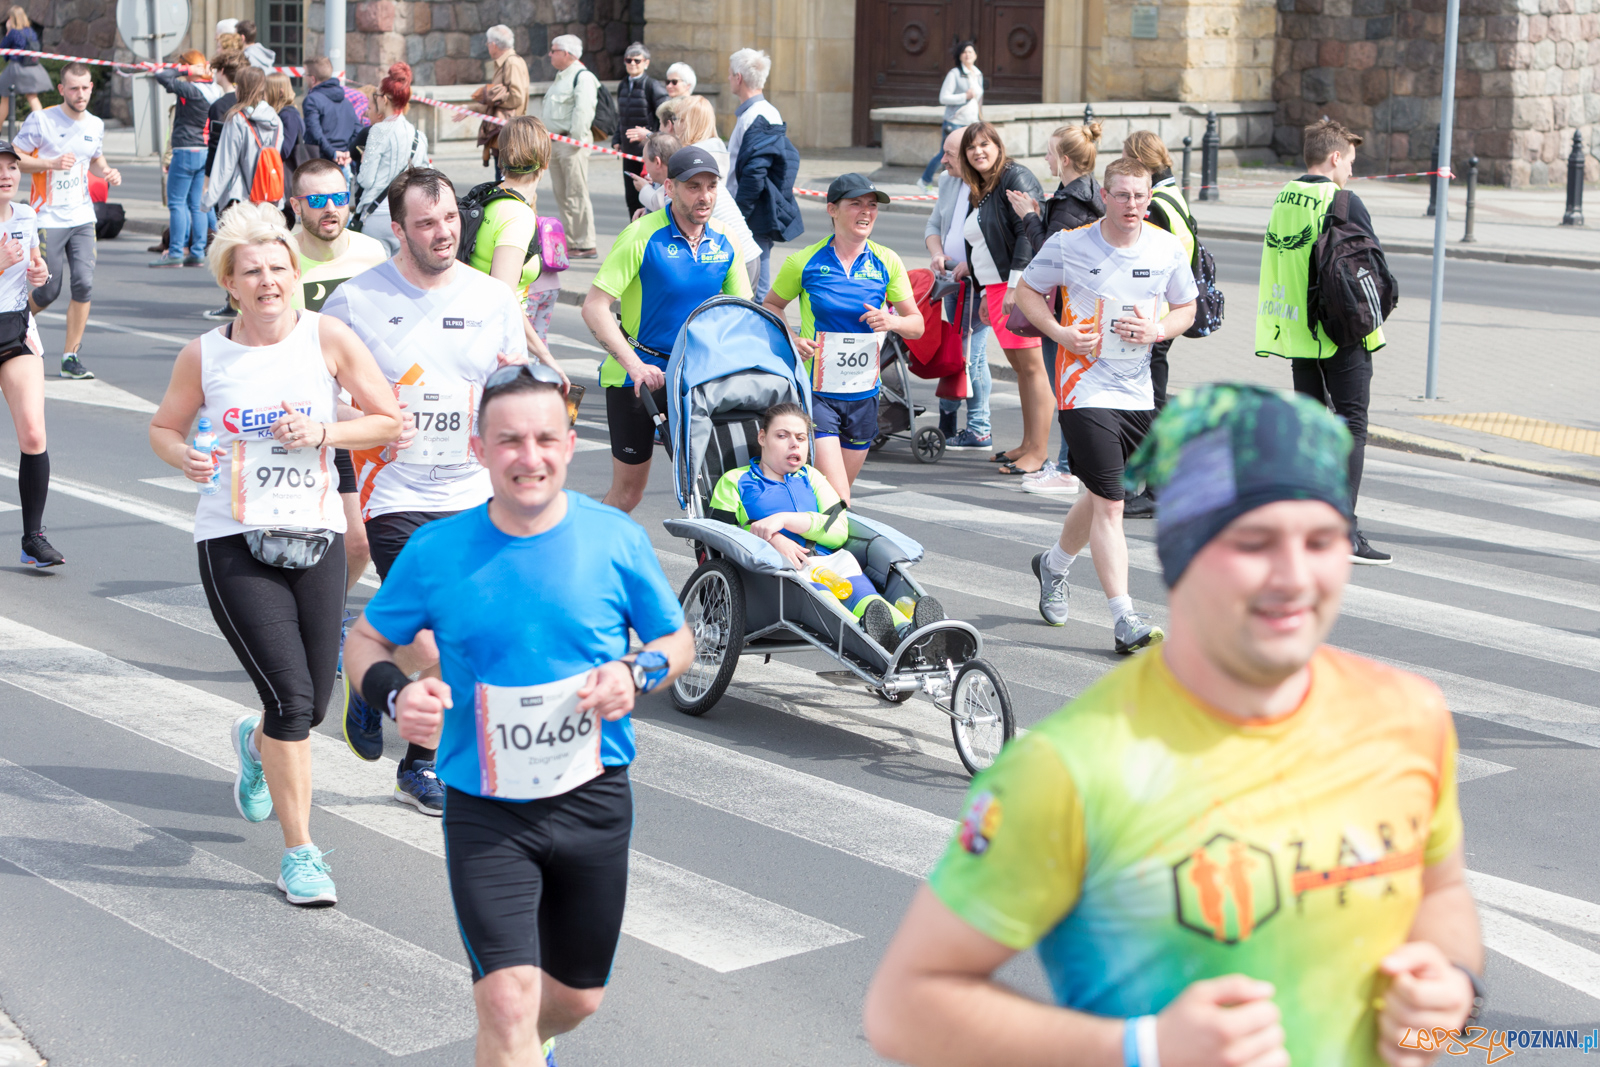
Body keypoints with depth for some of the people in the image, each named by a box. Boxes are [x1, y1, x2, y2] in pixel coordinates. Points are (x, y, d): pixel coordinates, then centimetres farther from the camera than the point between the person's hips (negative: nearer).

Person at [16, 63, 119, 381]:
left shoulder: (95, 125, 8)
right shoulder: (41, 120, -8)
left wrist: (108, 172, 3)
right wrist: (52, 163, -21)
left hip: (82, 217, 4)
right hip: (48, 220, -4)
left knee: (84, 284, -8)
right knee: (49, 291, -2)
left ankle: (71, 356, 2)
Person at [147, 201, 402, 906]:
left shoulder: (328, 338, -1)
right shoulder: (204, 356, 0)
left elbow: (391, 421, 2)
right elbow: (164, 428, 14)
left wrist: (322, 433, -13)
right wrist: (186, 459, -8)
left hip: (316, 538, 2)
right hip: (234, 545, -2)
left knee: (312, 704, 9)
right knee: (291, 697, -13)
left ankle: (255, 741, 48)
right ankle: (299, 853, 2)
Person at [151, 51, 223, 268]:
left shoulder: (190, 90, -16)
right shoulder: (216, 91, 6)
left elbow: (162, 76, -18)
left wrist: (186, 70, -12)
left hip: (186, 151, -7)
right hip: (206, 152, 7)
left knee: (176, 203, -2)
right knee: (197, 205, 11)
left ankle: (176, 252, -4)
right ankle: (197, 252, 11)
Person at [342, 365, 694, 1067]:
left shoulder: (616, 540, -6)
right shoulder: (436, 553, -8)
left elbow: (678, 641, 6)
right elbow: (365, 643, 5)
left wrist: (636, 672, -16)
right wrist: (396, 694, -17)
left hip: (593, 799, 2)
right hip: (484, 809, -2)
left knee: (578, 998, 19)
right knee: (507, 1000, -16)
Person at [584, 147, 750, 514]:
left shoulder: (724, 242, 0)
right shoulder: (642, 236, -15)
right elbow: (594, 307, -18)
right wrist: (634, 364, -27)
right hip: (636, 374, -4)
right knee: (629, 488, 4)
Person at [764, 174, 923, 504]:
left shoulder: (887, 262, 3)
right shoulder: (804, 262, -4)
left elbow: (917, 324, 7)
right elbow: (771, 306, 11)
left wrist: (894, 322, -16)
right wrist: (790, 340, -8)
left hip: (863, 394, 4)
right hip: (815, 391, -4)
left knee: (838, 495, 14)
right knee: (836, 499, -17)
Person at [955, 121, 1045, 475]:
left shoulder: (1015, 177, -8)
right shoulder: (979, 191, 20)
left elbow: (1028, 232, -17)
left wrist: (1016, 286, -21)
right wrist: (987, 293, 23)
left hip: (1021, 284, -10)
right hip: (996, 286, 10)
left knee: (1031, 365, -9)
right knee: (1019, 366, 11)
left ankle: (1038, 451, -8)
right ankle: (1029, 444, 15)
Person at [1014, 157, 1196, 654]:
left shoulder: (1167, 248, 1)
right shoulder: (1068, 245, -8)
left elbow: (1186, 307, 13)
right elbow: (1026, 290, 5)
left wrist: (1157, 330, -9)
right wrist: (1061, 334, -11)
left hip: (1139, 391, 5)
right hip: (1086, 386, -5)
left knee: (1099, 497, 18)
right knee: (1108, 503, -10)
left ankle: (1053, 565, 46)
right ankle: (1125, 619, -9)